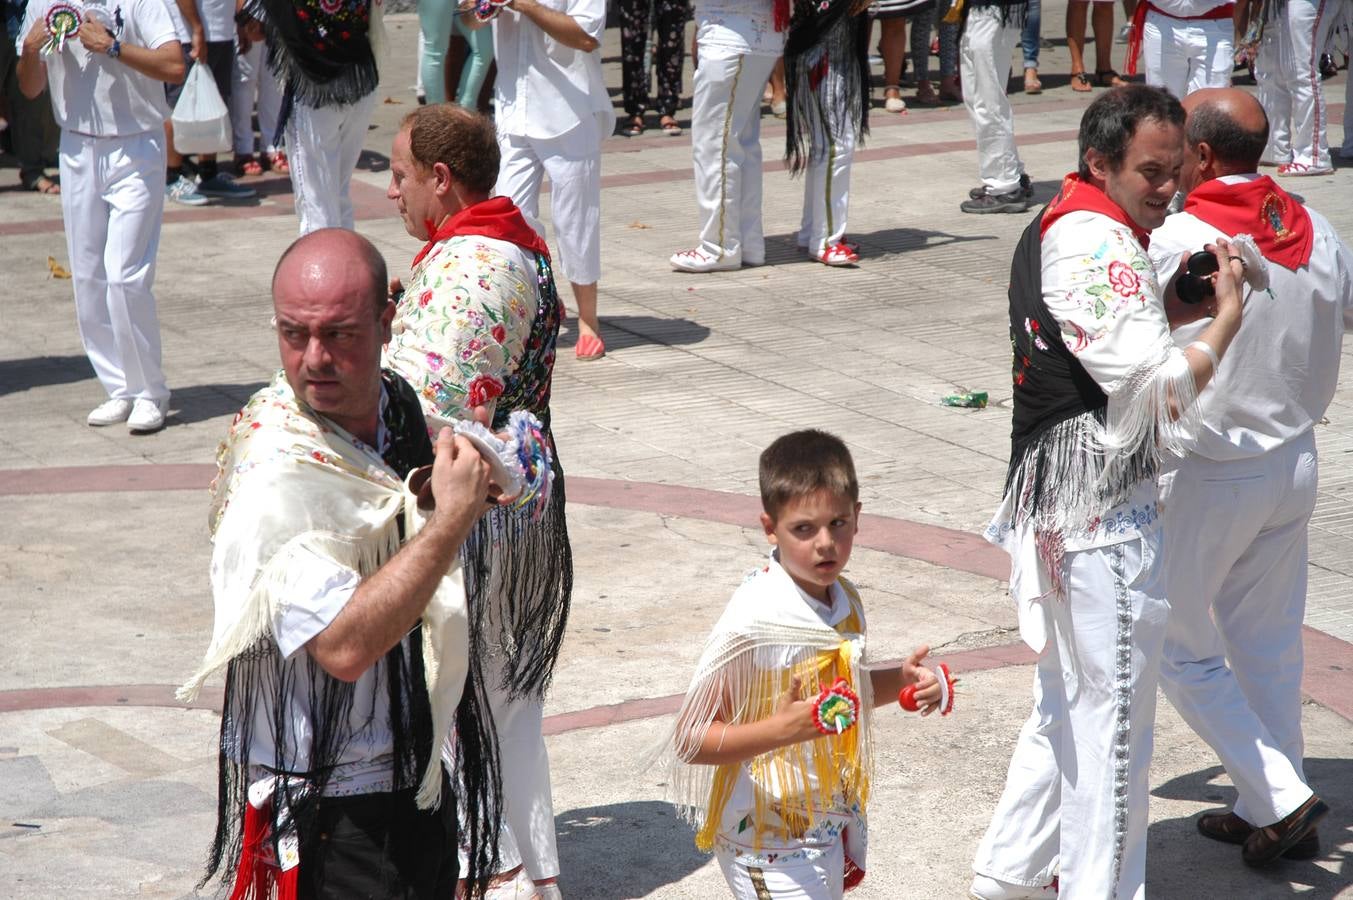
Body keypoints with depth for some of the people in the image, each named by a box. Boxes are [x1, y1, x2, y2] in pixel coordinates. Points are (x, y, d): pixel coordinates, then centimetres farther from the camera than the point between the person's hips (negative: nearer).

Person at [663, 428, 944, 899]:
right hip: (769, 843, -7)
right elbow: (690, 740, -22)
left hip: (831, 823, 8)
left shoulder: (844, 600, 0)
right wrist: (784, 728, -34)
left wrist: (899, 680, 1)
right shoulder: (754, 621, -23)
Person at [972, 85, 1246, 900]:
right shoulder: (1103, 246, -20)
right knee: (1112, 718, 0)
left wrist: (1176, 304, 7)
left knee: (1066, 704, 22)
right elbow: (1159, 388, -24)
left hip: (1053, 503, 11)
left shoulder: (1054, 227, 12)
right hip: (1105, 520, -11)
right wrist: (1227, 316, -15)